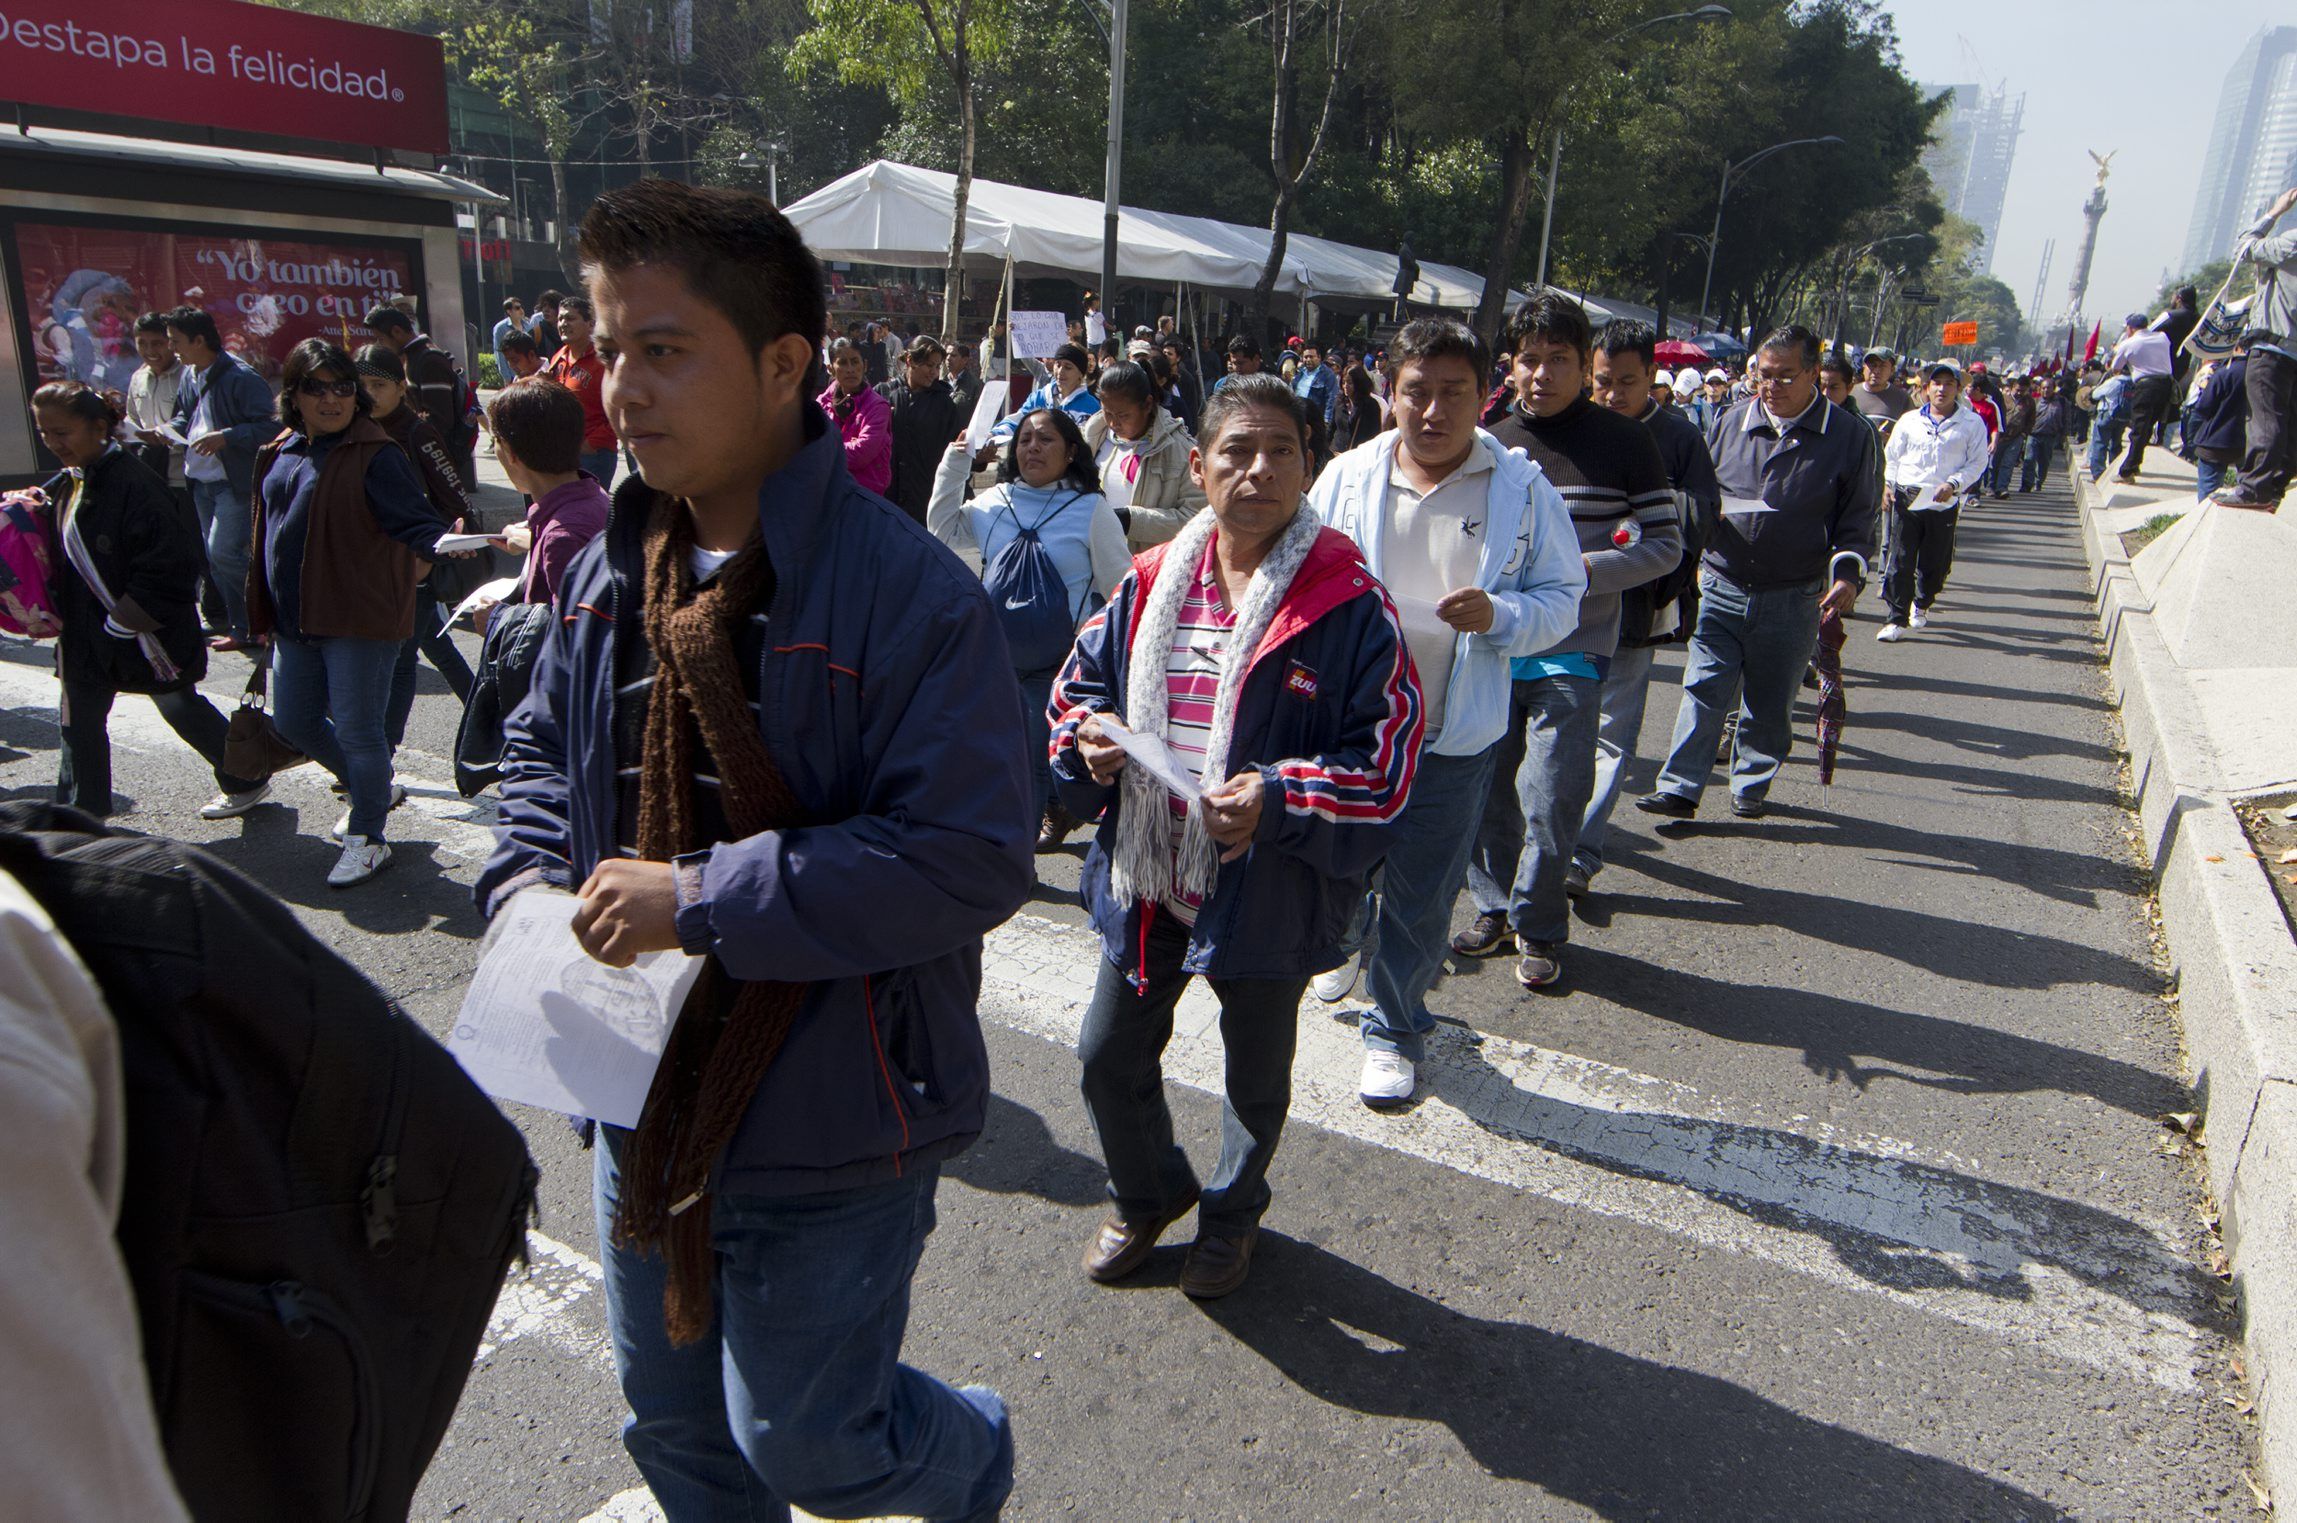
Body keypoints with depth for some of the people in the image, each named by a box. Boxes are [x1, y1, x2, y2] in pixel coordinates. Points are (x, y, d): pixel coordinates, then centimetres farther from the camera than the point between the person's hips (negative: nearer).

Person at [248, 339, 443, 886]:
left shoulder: (377, 455, -11)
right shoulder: (280, 456, 11)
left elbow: (416, 523, -17)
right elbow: (267, 535, 19)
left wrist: (429, 550, -40)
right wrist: (264, 614, 20)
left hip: (359, 618, -8)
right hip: (294, 620, 8)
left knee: (356, 729, -1)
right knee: (295, 722, 18)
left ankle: (367, 837, 16)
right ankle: (374, 789, 40)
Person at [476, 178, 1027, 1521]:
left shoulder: (908, 592, -23)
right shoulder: (611, 571, 0)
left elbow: (971, 859, -28)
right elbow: (542, 744, 16)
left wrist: (702, 901, -27)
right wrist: (527, 881, -4)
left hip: (832, 1120, -7)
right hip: (648, 1103, 7)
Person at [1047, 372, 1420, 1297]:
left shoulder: (1347, 604, -14)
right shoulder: (1150, 585, -1)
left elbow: (1386, 753, -14)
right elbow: (1080, 681, 11)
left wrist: (1281, 796, -26)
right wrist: (1088, 734, -11)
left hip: (1269, 890, -3)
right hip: (1145, 876, 4)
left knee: (1255, 1074, 19)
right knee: (1108, 1056, 17)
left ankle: (1232, 1210, 50)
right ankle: (1147, 1194, 48)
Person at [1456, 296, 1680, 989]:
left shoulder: (1624, 443, -1)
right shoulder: (1492, 444, 9)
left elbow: (1665, 545, -1)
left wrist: (1583, 572, -16)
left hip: (1571, 654, -4)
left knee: (1550, 800, -5)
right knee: (1485, 787, 9)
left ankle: (1539, 928, 16)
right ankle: (1495, 905, 29)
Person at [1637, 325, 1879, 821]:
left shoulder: (1851, 437, -1)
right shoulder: (1731, 422, 5)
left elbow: (1858, 519, 3)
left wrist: (1848, 572, -11)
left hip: (1793, 599, -1)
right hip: (1721, 588, 1)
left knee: (1770, 703, 10)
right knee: (1702, 691, -2)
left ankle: (1751, 786, 26)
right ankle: (1679, 788, 1)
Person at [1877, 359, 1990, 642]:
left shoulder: (1971, 423, 3)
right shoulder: (1910, 420, 8)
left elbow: (1978, 462, 2)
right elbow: (1892, 456, 15)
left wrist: (1953, 484, -12)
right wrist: (1889, 483, 2)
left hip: (1944, 505, -1)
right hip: (1906, 500, 1)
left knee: (1934, 565, 9)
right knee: (1900, 562, -5)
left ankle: (1921, 604, 37)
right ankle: (1898, 619, 0)